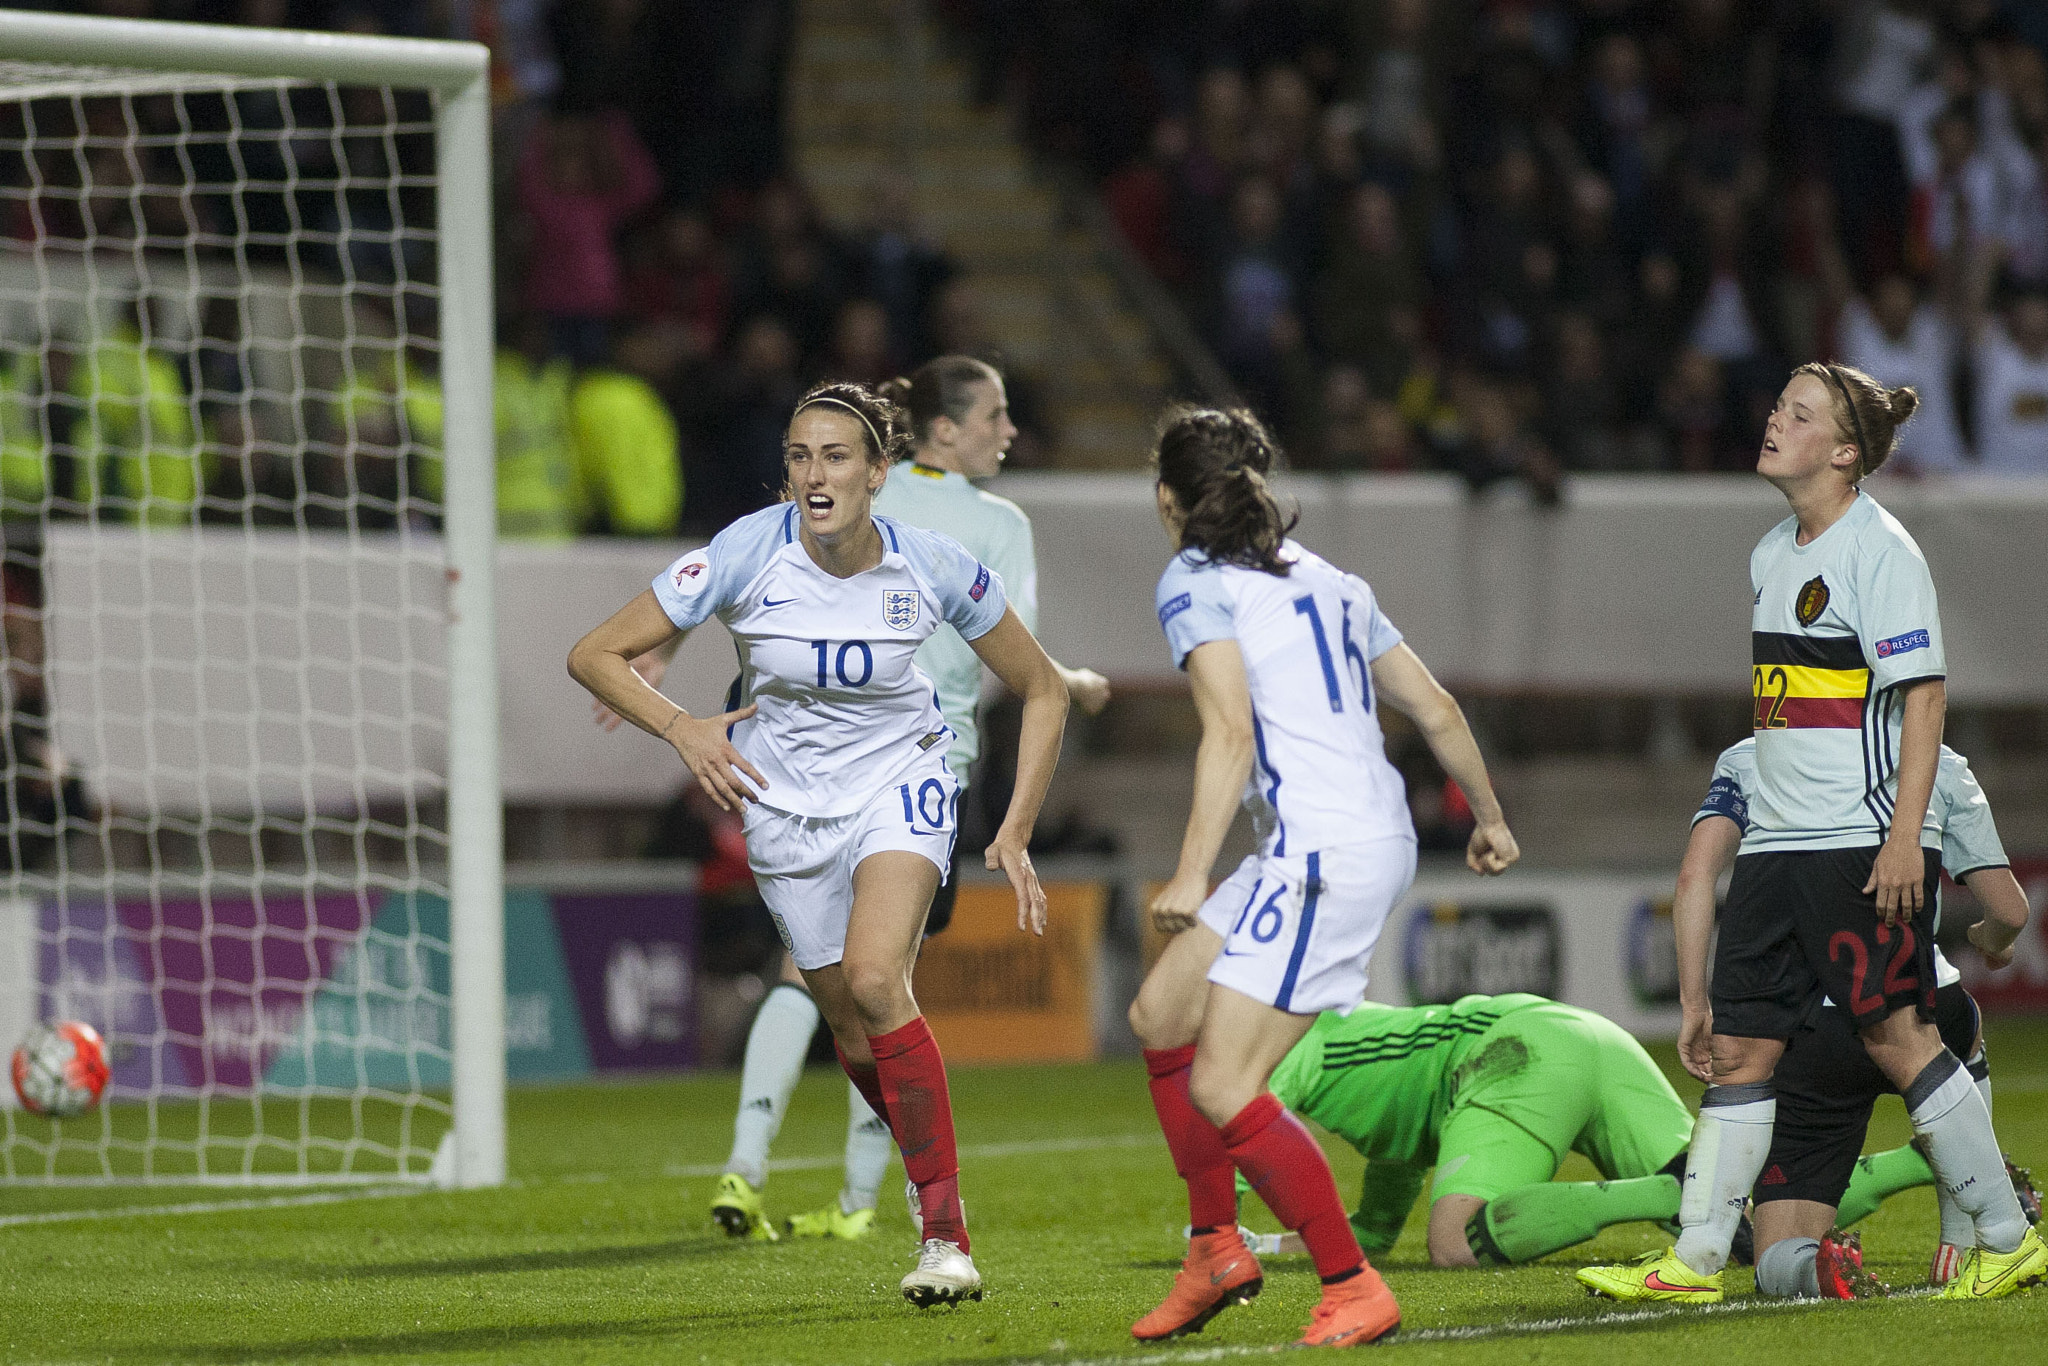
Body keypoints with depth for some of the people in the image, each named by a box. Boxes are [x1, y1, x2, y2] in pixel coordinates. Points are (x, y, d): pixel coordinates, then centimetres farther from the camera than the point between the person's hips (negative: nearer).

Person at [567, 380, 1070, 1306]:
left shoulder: (934, 568, -17)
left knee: (874, 980, -26)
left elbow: (1042, 691, -2)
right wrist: (681, 728, -26)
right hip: (786, 804, 2)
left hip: (900, 786, -2)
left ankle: (946, 1231, -22)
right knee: (852, 1032, 5)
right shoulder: (745, 554, -19)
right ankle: (936, 1187, 30)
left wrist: (1016, 831, -8)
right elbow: (596, 656, -12)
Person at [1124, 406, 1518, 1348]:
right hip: (1377, 839, 9)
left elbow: (1231, 733, -15)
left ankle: (1354, 1289, -6)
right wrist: (1490, 820, 35)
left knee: (1222, 1090, -8)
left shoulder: (1194, 582, -3)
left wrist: (1190, 877, -18)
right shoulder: (1325, 581, 19)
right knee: (1160, 1015, 17)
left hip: (1324, 854, -9)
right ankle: (1217, 1252, 20)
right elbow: (1437, 711, 21)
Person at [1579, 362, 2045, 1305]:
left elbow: (1922, 693, -13)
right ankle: (1695, 1261, 5)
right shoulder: (1772, 554, 16)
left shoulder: (1879, 548, -9)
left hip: (1863, 841, -8)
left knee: (1897, 1035, -8)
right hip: (1779, 839, 8)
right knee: (1738, 1047, 4)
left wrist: (1905, 835, -21)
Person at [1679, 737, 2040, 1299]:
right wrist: (1990, 942, 37)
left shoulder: (1746, 761, 12)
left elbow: (1695, 875, -5)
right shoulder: (1939, 766, 13)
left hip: (1810, 1036, -1)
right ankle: (1963, 1250, 29)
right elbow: (2010, 912, 13)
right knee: (1962, 1039, 41)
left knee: (1779, 1263, 9)